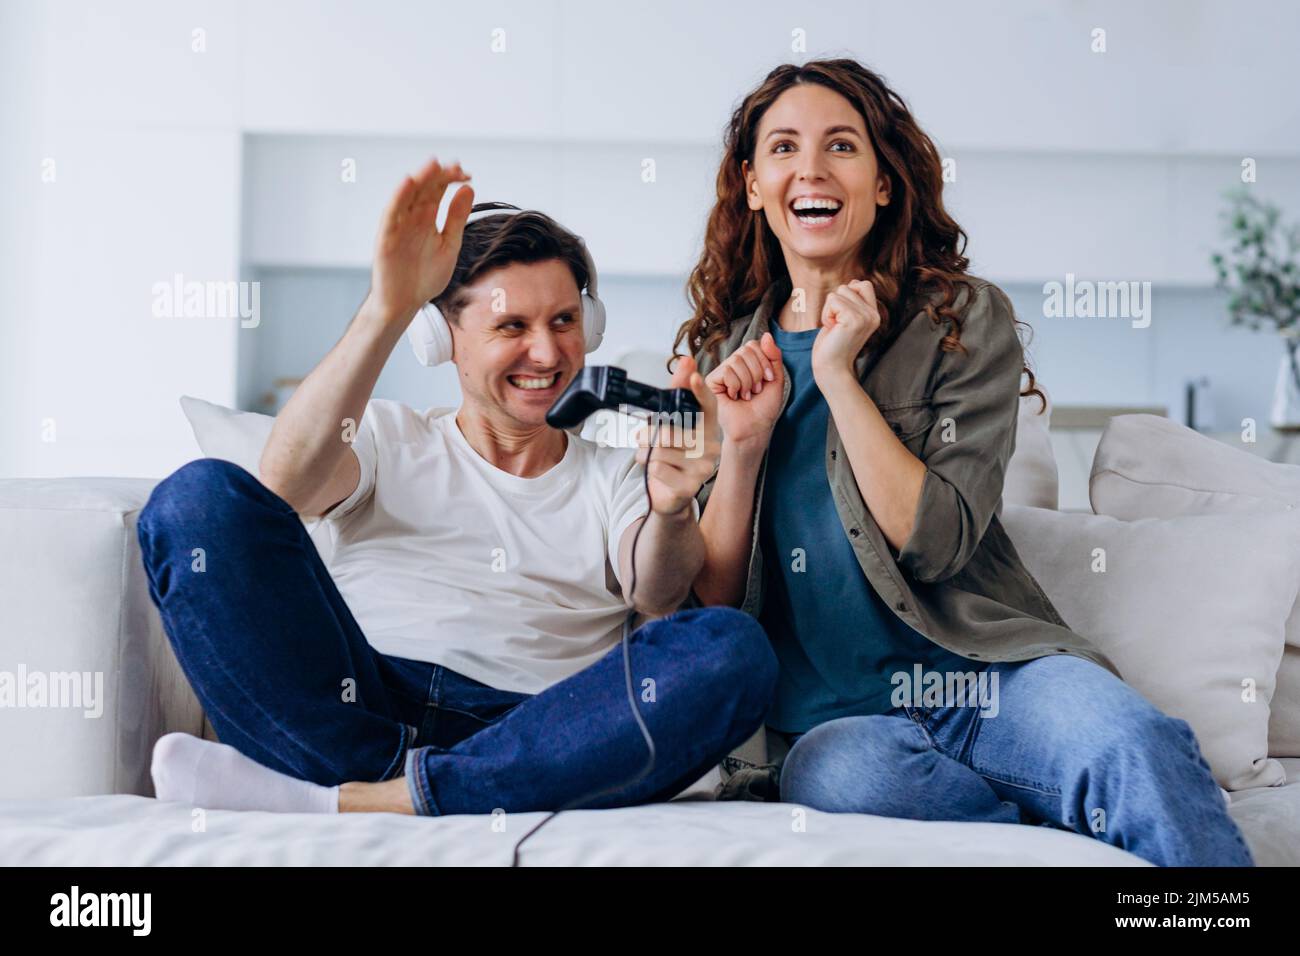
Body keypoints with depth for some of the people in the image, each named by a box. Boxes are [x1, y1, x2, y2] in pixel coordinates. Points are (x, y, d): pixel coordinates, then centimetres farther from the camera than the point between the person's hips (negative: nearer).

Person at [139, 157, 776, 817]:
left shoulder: (618, 478, 23)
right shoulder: (388, 439, 21)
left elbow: (656, 595, 1)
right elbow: (285, 483, -3)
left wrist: (671, 512, -24)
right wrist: (389, 308, -16)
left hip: (527, 735, 1)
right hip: (345, 707, 0)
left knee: (734, 651, -27)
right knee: (199, 496, -17)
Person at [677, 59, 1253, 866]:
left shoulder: (966, 319, 4)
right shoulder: (726, 351, 12)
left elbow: (936, 543, -9)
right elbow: (712, 600, 9)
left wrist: (838, 376, -11)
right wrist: (743, 443, -5)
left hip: (985, 677, -2)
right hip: (831, 714, 2)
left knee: (1136, 744, -36)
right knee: (828, 773, -35)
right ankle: (1088, 826, -18)